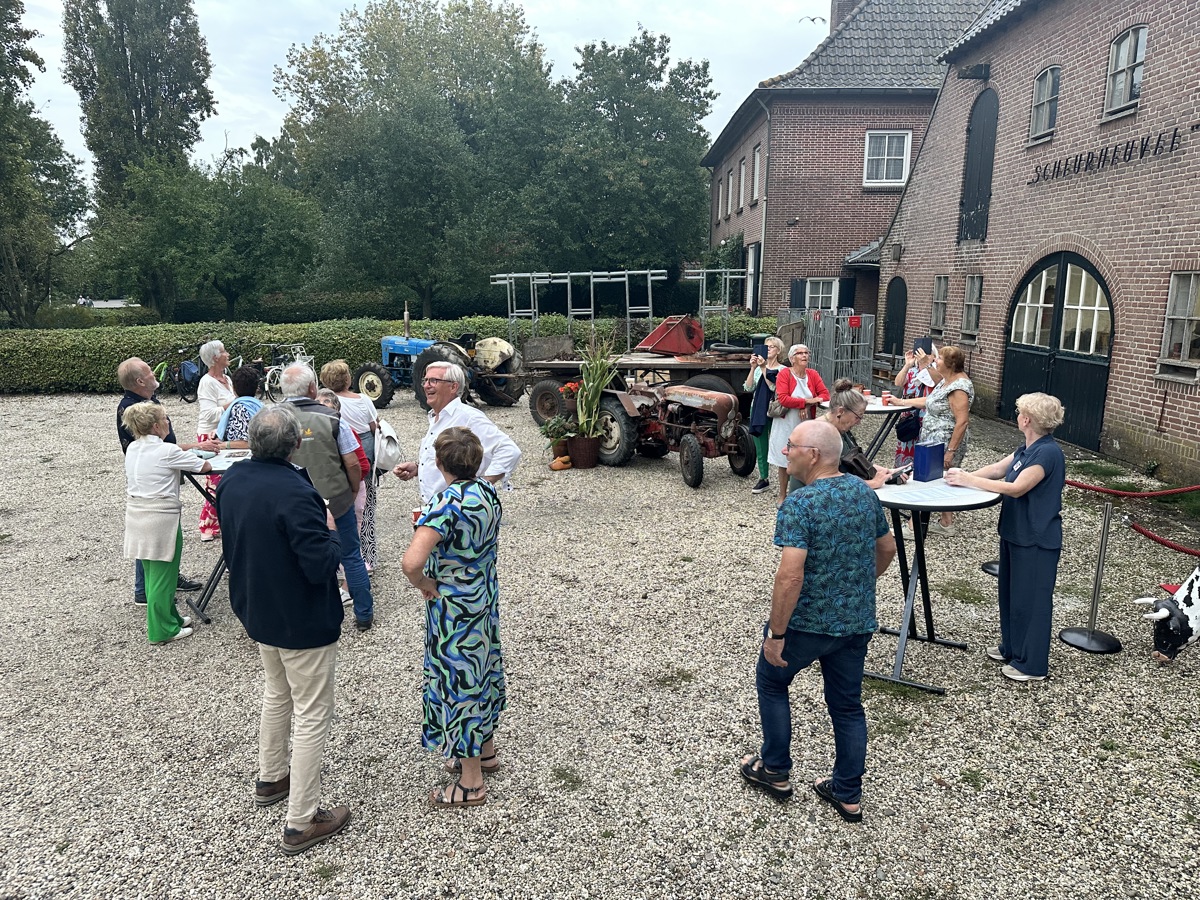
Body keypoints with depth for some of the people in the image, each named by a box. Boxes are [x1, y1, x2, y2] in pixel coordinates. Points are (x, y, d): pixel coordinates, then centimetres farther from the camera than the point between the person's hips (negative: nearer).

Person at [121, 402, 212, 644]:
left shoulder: (132, 449, 8)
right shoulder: (167, 451, -14)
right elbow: (205, 466, -8)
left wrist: (188, 452, 12)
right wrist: (199, 455, 14)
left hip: (136, 514, 8)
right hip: (161, 518, -8)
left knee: (152, 573, 18)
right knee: (163, 576, 2)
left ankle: (170, 618, 32)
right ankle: (162, 630, 11)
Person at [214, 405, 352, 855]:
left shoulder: (230, 480, -3)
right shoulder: (296, 492, -30)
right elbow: (322, 565, -28)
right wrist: (331, 533, -11)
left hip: (258, 610, 8)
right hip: (302, 622, -8)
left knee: (277, 694, 29)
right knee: (311, 715, 5)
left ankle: (270, 779, 46)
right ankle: (302, 822, 14)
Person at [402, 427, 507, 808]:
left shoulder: (445, 505, -27)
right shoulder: (488, 491, -2)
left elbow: (411, 562, -39)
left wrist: (424, 584, -18)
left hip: (454, 609, -8)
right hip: (486, 598, 8)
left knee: (459, 680, 6)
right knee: (482, 670, 23)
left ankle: (471, 783, 21)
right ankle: (486, 751, 43)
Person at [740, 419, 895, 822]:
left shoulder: (800, 503, -22)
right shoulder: (865, 492, 1)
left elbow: (790, 575, -28)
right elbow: (887, 548, 13)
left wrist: (775, 633, -20)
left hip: (806, 622, -6)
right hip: (857, 621, 6)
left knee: (771, 681, 19)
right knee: (847, 704, 18)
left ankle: (775, 771, 29)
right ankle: (848, 795, 29)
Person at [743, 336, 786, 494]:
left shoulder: (782, 370, -3)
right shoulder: (758, 368, 10)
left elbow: (774, 387, -18)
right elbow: (748, 388, 0)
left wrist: (764, 369, -18)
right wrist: (753, 368, -10)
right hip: (757, 410, 5)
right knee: (760, 446, 9)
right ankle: (764, 479, 17)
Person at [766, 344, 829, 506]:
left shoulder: (812, 374, 4)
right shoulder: (784, 374, -10)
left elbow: (825, 394, -2)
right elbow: (783, 399, -21)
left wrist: (807, 406, -18)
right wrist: (807, 401, -21)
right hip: (787, 425, -3)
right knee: (785, 462, 5)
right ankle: (782, 496, 17)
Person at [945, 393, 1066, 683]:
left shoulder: (1048, 452, -22)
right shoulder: (1027, 448, 7)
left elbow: (1016, 488, -27)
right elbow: (996, 469, 6)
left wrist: (968, 480, -23)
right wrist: (964, 476, -10)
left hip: (1036, 539, -10)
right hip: (1015, 532, 10)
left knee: (1030, 598, 3)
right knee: (1010, 591, 20)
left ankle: (1032, 664, 16)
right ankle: (1011, 647, 36)